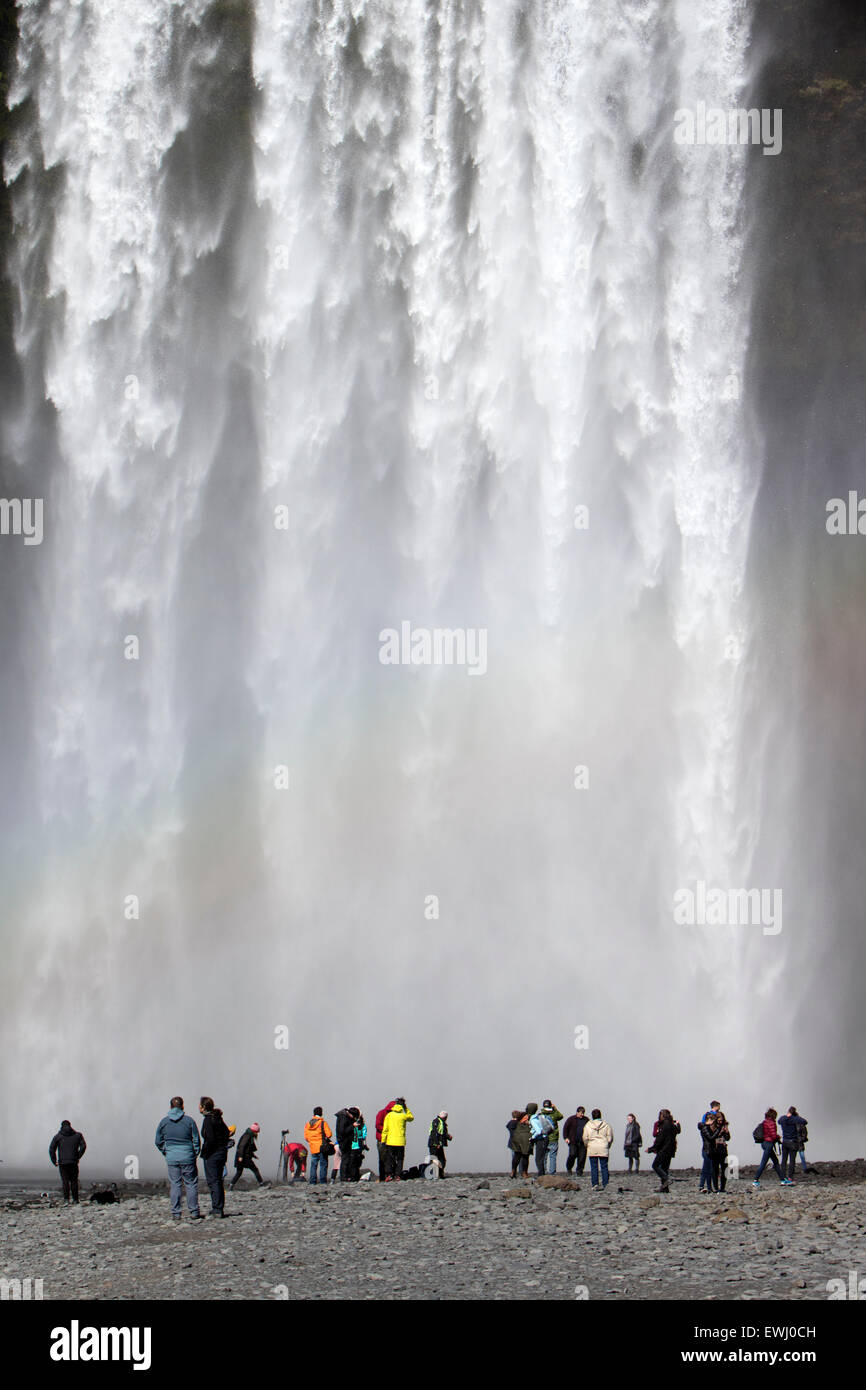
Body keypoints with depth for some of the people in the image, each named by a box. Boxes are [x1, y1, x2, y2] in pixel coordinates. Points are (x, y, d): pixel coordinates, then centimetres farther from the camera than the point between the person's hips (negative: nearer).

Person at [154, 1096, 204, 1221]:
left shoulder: (164, 1122, 2)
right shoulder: (189, 1120, -5)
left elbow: (158, 1141, 7)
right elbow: (196, 1140, -1)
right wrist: (195, 1154, 10)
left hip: (171, 1158, 2)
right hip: (187, 1157, -2)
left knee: (175, 1185, 7)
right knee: (191, 1184, 6)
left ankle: (175, 1213, 5)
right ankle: (194, 1212, 5)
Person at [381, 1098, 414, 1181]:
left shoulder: (389, 1115, 1)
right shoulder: (403, 1115, -3)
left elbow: (385, 1129, 0)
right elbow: (411, 1117, 19)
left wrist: (383, 1140, 5)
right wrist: (406, 1108, 15)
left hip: (390, 1141, 1)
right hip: (400, 1141, -1)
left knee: (390, 1158, 6)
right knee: (399, 1159, 6)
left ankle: (389, 1174, -5)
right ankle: (397, 1175, 0)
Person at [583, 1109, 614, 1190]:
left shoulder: (588, 1125, 0)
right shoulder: (606, 1125, 0)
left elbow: (585, 1138, 0)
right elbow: (610, 1138, 3)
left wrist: (587, 1146, 16)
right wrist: (608, 1146, 18)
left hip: (592, 1149, 0)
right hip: (603, 1149, 0)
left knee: (594, 1167, 3)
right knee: (604, 1167, 6)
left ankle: (594, 1184, -3)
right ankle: (605, 1185, 4)